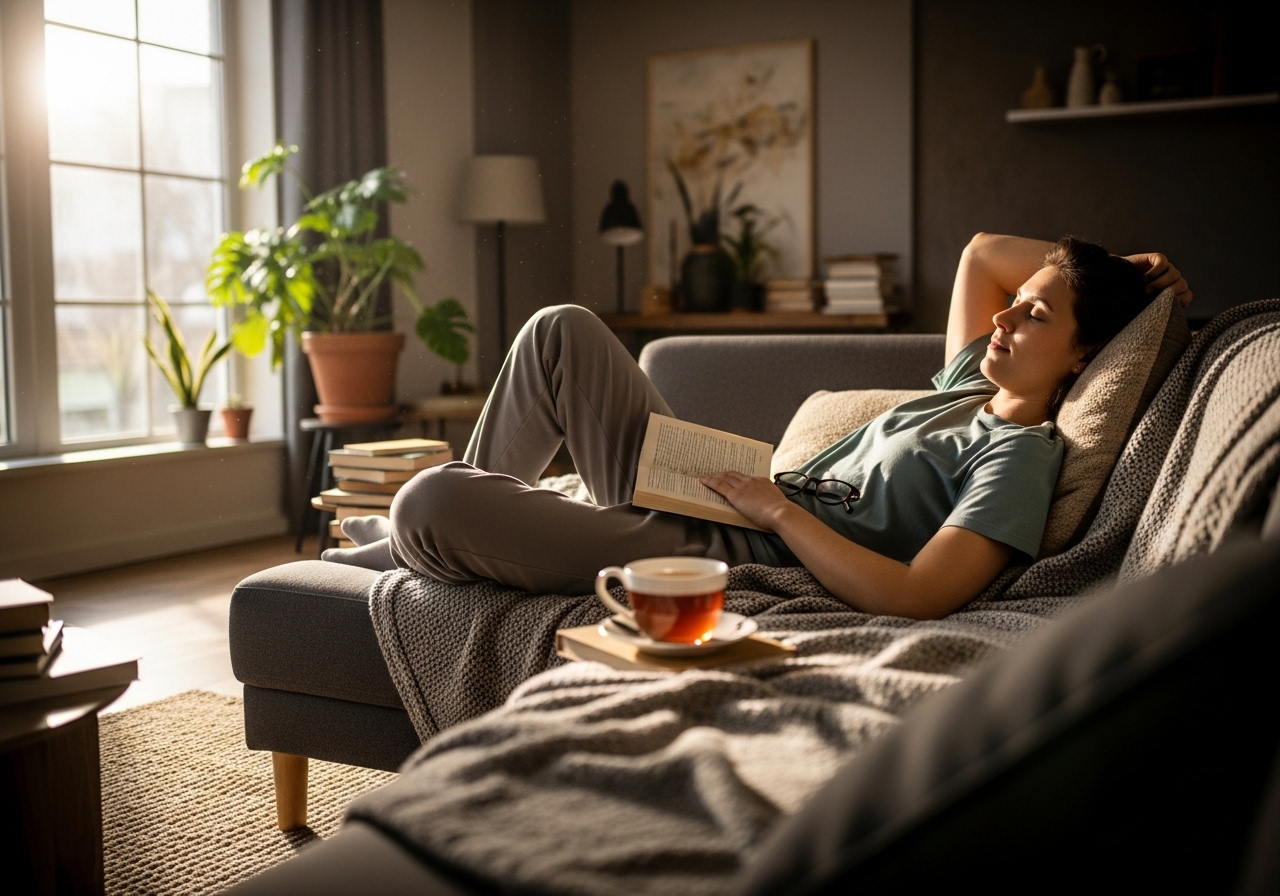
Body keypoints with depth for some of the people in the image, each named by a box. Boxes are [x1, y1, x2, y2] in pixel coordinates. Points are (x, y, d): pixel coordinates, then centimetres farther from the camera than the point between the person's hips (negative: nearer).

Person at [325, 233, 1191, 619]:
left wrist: (777, 506, -19)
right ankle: (455, 526, 25)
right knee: (561, 330, 11)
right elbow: (984, 251, 28)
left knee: (430, 504, -23)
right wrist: (1094, 265, 16)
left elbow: (915, 597, -28)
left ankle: (394, 554, 19)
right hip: (702, 500, 9)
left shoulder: (1023, 453, -13)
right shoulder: (970, 388, 13)